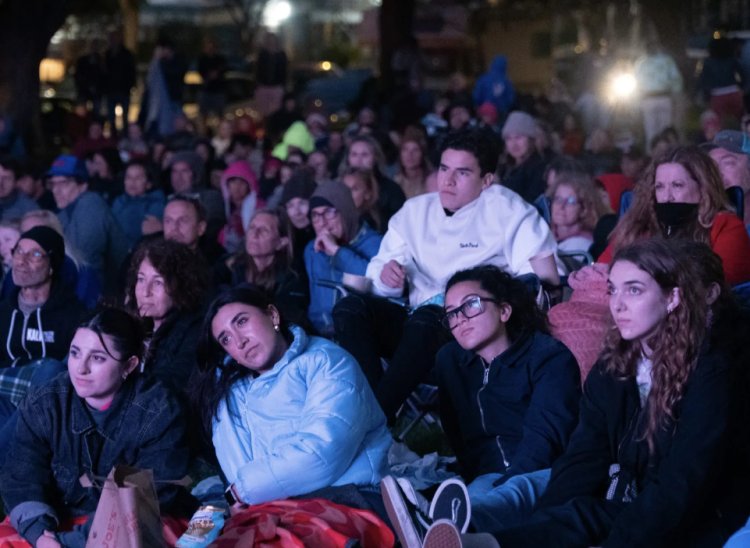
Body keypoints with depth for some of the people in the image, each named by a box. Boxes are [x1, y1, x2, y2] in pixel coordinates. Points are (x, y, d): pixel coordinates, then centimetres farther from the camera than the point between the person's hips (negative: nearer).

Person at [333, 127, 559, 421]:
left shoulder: (503, 208, 1)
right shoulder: (415, 210, 15)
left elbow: (546, 277, -6)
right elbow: (378, 272, 13)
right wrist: (386, 276, -11)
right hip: (417, 324, 5)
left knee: (426, 318, -37)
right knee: (349, 307, -20)